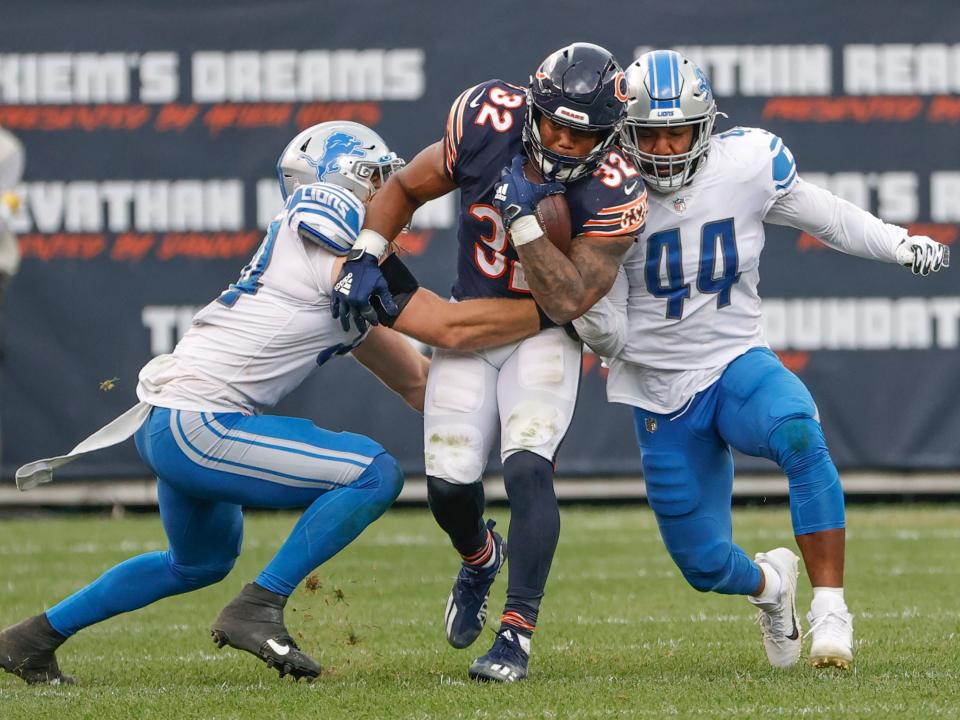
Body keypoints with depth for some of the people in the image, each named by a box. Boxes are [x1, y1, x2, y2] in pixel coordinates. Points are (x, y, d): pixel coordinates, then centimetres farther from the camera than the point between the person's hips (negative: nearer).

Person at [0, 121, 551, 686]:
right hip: (195, 427, -11)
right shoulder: (348, 256, -11)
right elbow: (451, 329, -12)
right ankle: (257, 611, -13)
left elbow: (413, 379, 24)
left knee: (203, 561, 33)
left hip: (163, 424, 11)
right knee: (374, 474, -15)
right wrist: (552, 311, -6)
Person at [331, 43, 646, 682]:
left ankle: (517, 635, -18)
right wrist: (366, 257, -14)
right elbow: (406, 188, -1)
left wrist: (527, 216, -33)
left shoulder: (611, 193, -23)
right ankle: (480, 558, 31)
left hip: (545, 336, -3)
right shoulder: (488, 124, -17)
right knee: (449, 481, -7)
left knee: (528, 467, -24)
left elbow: (566, 301, -27)